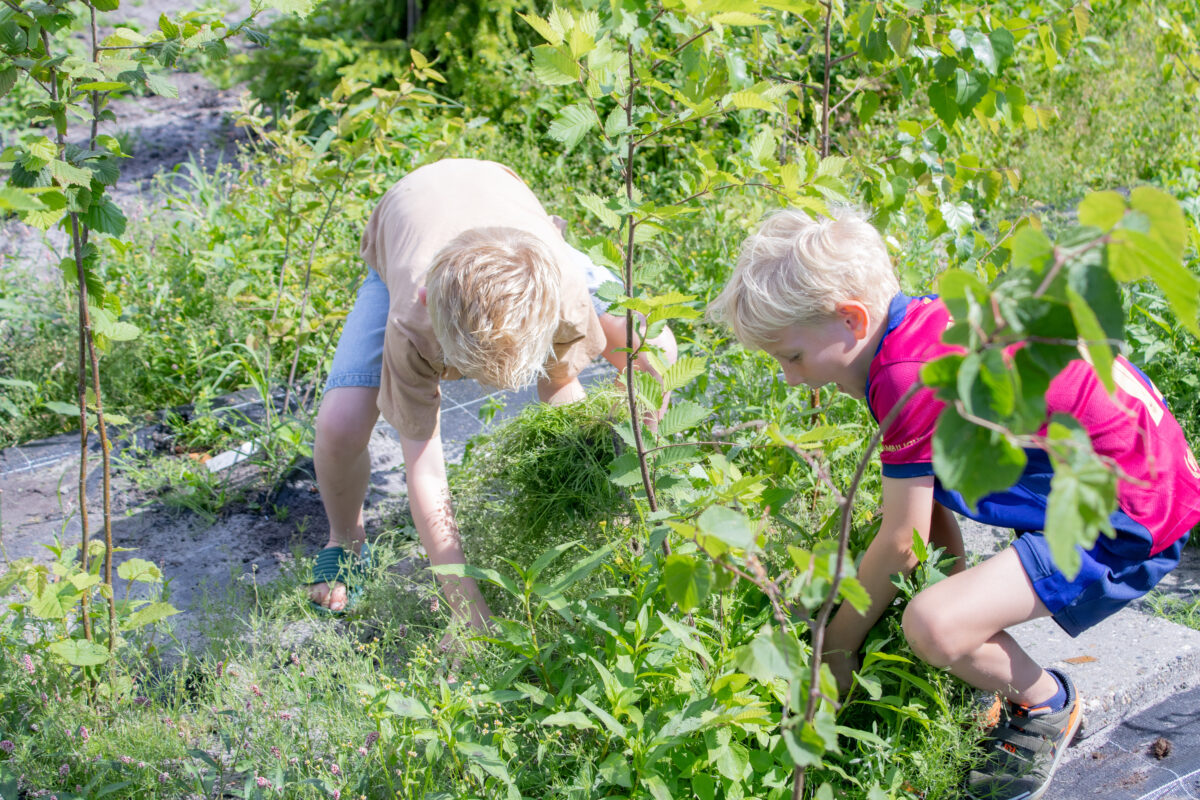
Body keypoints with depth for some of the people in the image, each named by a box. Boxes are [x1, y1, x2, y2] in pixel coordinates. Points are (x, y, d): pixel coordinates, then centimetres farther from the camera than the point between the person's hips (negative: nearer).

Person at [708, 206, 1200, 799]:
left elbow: (901, 544, -15)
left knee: (934, 627, -25)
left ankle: (1046, 703, 6)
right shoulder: (921, 323, 3)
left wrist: (839, 641, -2)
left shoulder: (907, 377, -25)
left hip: (1131, 521, -10)